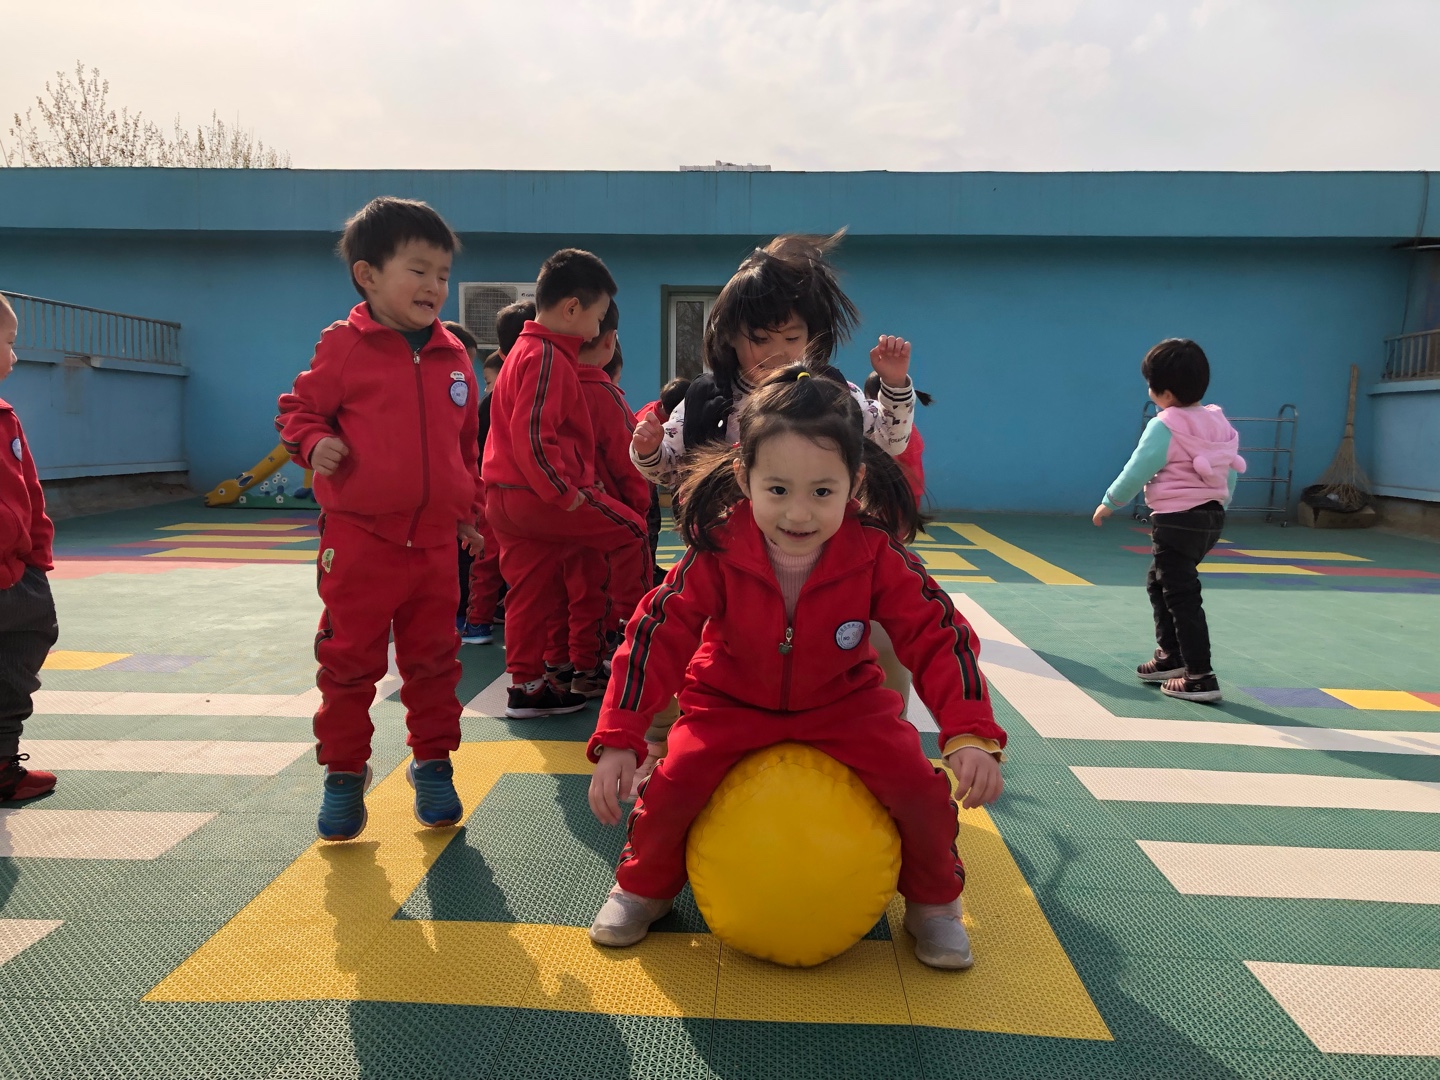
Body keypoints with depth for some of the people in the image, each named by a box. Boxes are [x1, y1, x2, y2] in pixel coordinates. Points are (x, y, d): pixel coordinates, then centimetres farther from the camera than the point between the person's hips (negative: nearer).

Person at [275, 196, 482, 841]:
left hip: (435, 541, 4)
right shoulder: (345, 346, -4)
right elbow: (300, 408, 3)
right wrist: (313, 443, -18)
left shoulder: (453, 357, 9)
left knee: (434, 660, 12)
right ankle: (343, 774, 22)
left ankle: (433, 764, 28)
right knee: (349, 662, 7)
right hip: (359, 539, -3)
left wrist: (467, 512, 17)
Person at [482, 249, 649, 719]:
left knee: (531, 592, 13)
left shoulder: (524, 350, 19)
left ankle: (526, 686, 20)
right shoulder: (549, 358, -14)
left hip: (505, 499, 10)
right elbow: (533, 436, -25)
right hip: (540, 496, -10)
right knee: (628, 530, 4)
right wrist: (566, 493, -20)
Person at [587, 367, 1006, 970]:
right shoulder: (718, 550, -24)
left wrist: (971, 734, -32)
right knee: (672, 785, -20)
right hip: (731, 700, 0)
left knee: (922, 788, -17)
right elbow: (658, 634, -21)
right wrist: (617, 741, -28)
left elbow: (936, 638, -19)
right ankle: (645, 887, 15)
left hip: (844, 703, 1)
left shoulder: (877, 554, -22)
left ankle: (933, 901, 16)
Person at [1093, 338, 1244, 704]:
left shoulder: (1164, 427, -16)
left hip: (1176, 520, -9)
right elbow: (1230, 472, 15)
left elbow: (1137, 470, -14)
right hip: (1211, 516, 9)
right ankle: (1170, 655, 29)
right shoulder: (1217, 421, 9)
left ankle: (1201, 677, -4)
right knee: (1158, 582, 23)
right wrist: (1220, 504, 29)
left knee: (1181, 596, -5)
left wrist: (1109, 503, -2)